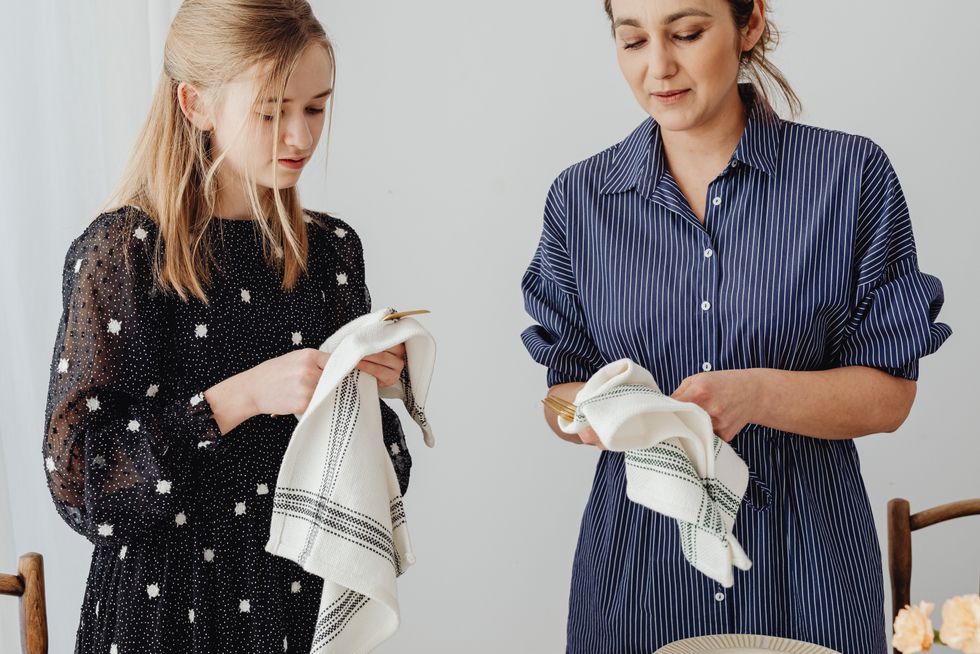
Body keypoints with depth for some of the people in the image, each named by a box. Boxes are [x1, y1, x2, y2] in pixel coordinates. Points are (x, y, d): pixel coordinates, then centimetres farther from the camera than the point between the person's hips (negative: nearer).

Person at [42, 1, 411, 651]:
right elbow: (77, 464, -17)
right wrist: (244, 394, -26)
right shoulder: (124, 251, -13)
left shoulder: (332, 247, 1)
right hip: (171, 591, -4)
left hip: (307, 578, 4)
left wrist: (374, 379, -12)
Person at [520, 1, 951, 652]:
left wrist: (757, 394, -25)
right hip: (637, 564, 2)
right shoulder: (581, 196, -1)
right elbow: (563, 392, 2)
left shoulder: (851, 173, -8)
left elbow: (890, 392, -7)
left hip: (807, 569, -1)